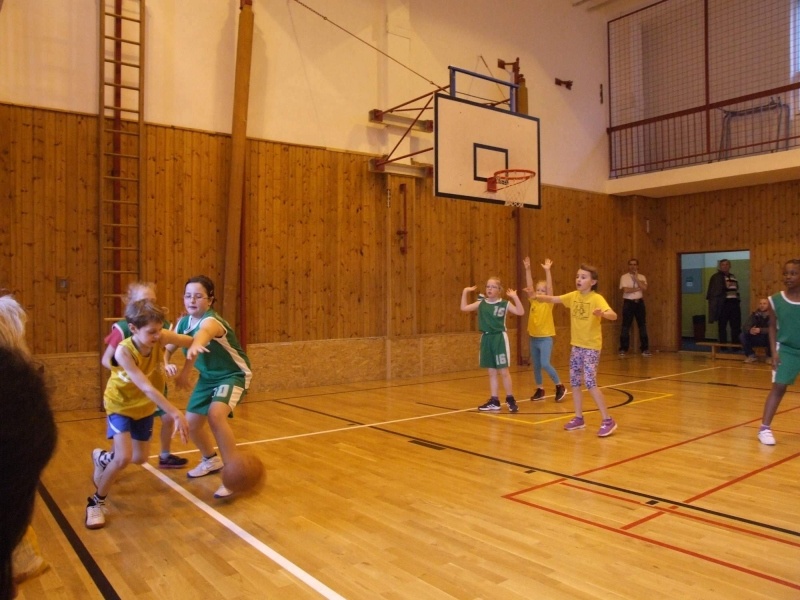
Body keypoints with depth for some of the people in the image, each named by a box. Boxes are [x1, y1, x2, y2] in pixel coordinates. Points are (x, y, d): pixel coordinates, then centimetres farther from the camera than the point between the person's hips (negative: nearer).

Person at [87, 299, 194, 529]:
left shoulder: (162, 338, -28)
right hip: (120, 406, -5)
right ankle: (96, 502, 4)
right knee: (123, 458, -21)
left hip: (145, 407, 5)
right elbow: (147, 388, -41)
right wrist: (175, 414, -46)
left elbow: (194, 342, -12)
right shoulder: (123, 351, -36)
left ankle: (103, 459, 47)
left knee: (140, 458, 15)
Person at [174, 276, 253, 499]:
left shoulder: (210, 321, -33)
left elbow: (201, 336, -56)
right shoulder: (183, 323, -7)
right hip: (208, 376, 8)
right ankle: (211, 461, 40)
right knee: (191, 423, 11)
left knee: (215, 415, -31)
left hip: (233, 374, -8)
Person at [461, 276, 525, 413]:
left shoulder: (505, 304, -6)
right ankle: (494, 401, 19)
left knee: (503, 371, 0)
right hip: (486, 338, 4)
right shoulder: (481, 303, 5)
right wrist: (465, 292, 1)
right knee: (491, 372, 11)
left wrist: (515, 297, -26)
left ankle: (510, 399, 14)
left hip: (500, 338, -4)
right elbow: (464, 308, 8)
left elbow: (520, 312, -17)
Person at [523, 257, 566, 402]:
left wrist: (547, 271, -26)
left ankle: (560, 387, 5)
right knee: (536, 366, 11)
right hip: (534, 337, 5)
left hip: (545, 338, -5)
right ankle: (540, 390, 23)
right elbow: (529, 286, -2)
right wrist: (527, 269, -9)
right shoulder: (533, 302, 5)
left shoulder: (549, 303, -6)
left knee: (545, 364, -13)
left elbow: (550, 286, -17)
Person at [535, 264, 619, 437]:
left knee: (590, 382, -14)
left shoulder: (596, 299, -16)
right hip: (576, 345, 7)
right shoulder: (573, 296, 3)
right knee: (574, 382, 10)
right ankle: (578, 418, 21)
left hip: (591, 346, -7)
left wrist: (602, 314, -49)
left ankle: (608, 420, -4)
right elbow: (553, 299, 10)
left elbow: (613, 315, -29)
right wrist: (537, 296, -2)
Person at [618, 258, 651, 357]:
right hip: (628, 303, -3)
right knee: (625, 326, -1)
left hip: (639, 302, 3)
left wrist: (636, 278, -11)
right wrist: (638, 288, -7)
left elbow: (644, 288, -11)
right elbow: (626, 290, -16)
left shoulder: (641, 277, 7)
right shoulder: (624, 277, -2)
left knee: (642, 326, 5)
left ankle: (645, 349, 11)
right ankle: (623, 349, 4)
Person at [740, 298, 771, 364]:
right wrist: (750, 330, -38)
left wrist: (760, 330, -43)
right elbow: (746, 326, -14)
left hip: (767, 340, -2)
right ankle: (751, 355, -2)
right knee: (742, 336, -22)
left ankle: (769, 356, -8)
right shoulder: (754, 314, -5)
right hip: (755, 339, 2)